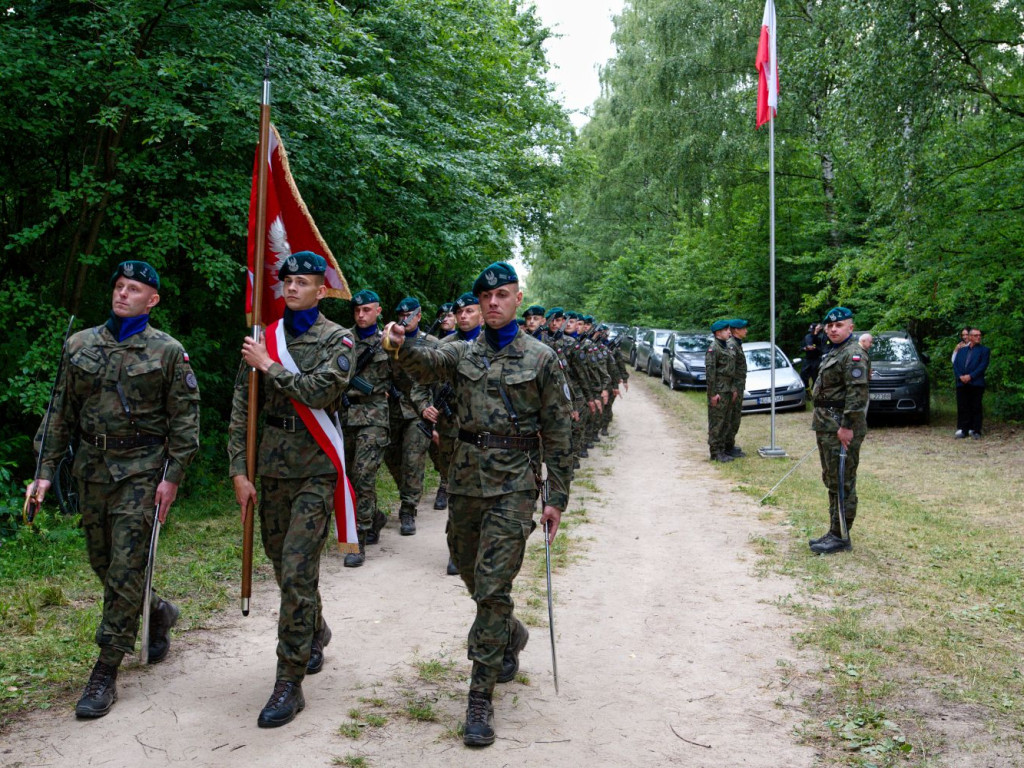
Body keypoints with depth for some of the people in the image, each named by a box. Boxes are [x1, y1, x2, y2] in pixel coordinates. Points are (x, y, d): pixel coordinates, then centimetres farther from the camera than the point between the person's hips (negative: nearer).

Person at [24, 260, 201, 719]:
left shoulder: (167, 352, -4)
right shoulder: (80, 345, 8)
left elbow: (185, 420, -4)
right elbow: (61, 413, 10)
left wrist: (172, 477, -10)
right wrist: (46, 470, 5)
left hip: (141, 469, -5)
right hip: (91, 468, 5)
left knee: (126, 569, -6)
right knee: (102, 564, 13)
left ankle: (106, 673, 2)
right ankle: (159, 613, 40)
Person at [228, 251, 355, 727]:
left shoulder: (337, 340, -3)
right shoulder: (264, 338, 7)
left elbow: (320, 392, -20)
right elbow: (242, 407, 5)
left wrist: (269, 365, -13)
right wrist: (239, 471, -1)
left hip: (314, 469, -5)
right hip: (271, 466, 5)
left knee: (297, 572, -10)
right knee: (283, 565, 17)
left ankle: (290, 683, -1)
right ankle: (315, 633, 44)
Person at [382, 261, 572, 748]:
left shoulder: (541, 358, -1)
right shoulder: (463, 353, 8)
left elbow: (557, 434, 0)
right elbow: (426, 365, -13)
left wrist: (556, 498, -2)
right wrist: (401, 346, -36)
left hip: (514, 483, -4)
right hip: (466, 478, 4)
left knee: (493, 587, -7)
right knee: (473, 575, 16)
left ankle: (481, 696, 3)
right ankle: (511, 636, 45)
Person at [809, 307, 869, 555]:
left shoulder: (853, 354, -14)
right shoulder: (833, 352, 19)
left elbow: (857, 392, -22)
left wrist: (847, 426, -25)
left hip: (842, 426, -11)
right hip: (827, 425, 11)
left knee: (842, 482, -5)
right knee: (831, 480, 15)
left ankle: (840, 537, 0)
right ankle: (834, 532, 24)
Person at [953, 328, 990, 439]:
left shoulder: (984, 350, 8)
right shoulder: (962, 350, 20)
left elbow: (983, 365, -4)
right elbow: (955, 364, 11)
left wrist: (970, 376, -14)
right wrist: (960, 376, -7)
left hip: (976, 383, -3)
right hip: (962, 383, 3)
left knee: (976, 408, -1)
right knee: (962, 408, 3)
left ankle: (975, 430, 3)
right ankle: (963, 430, 9)